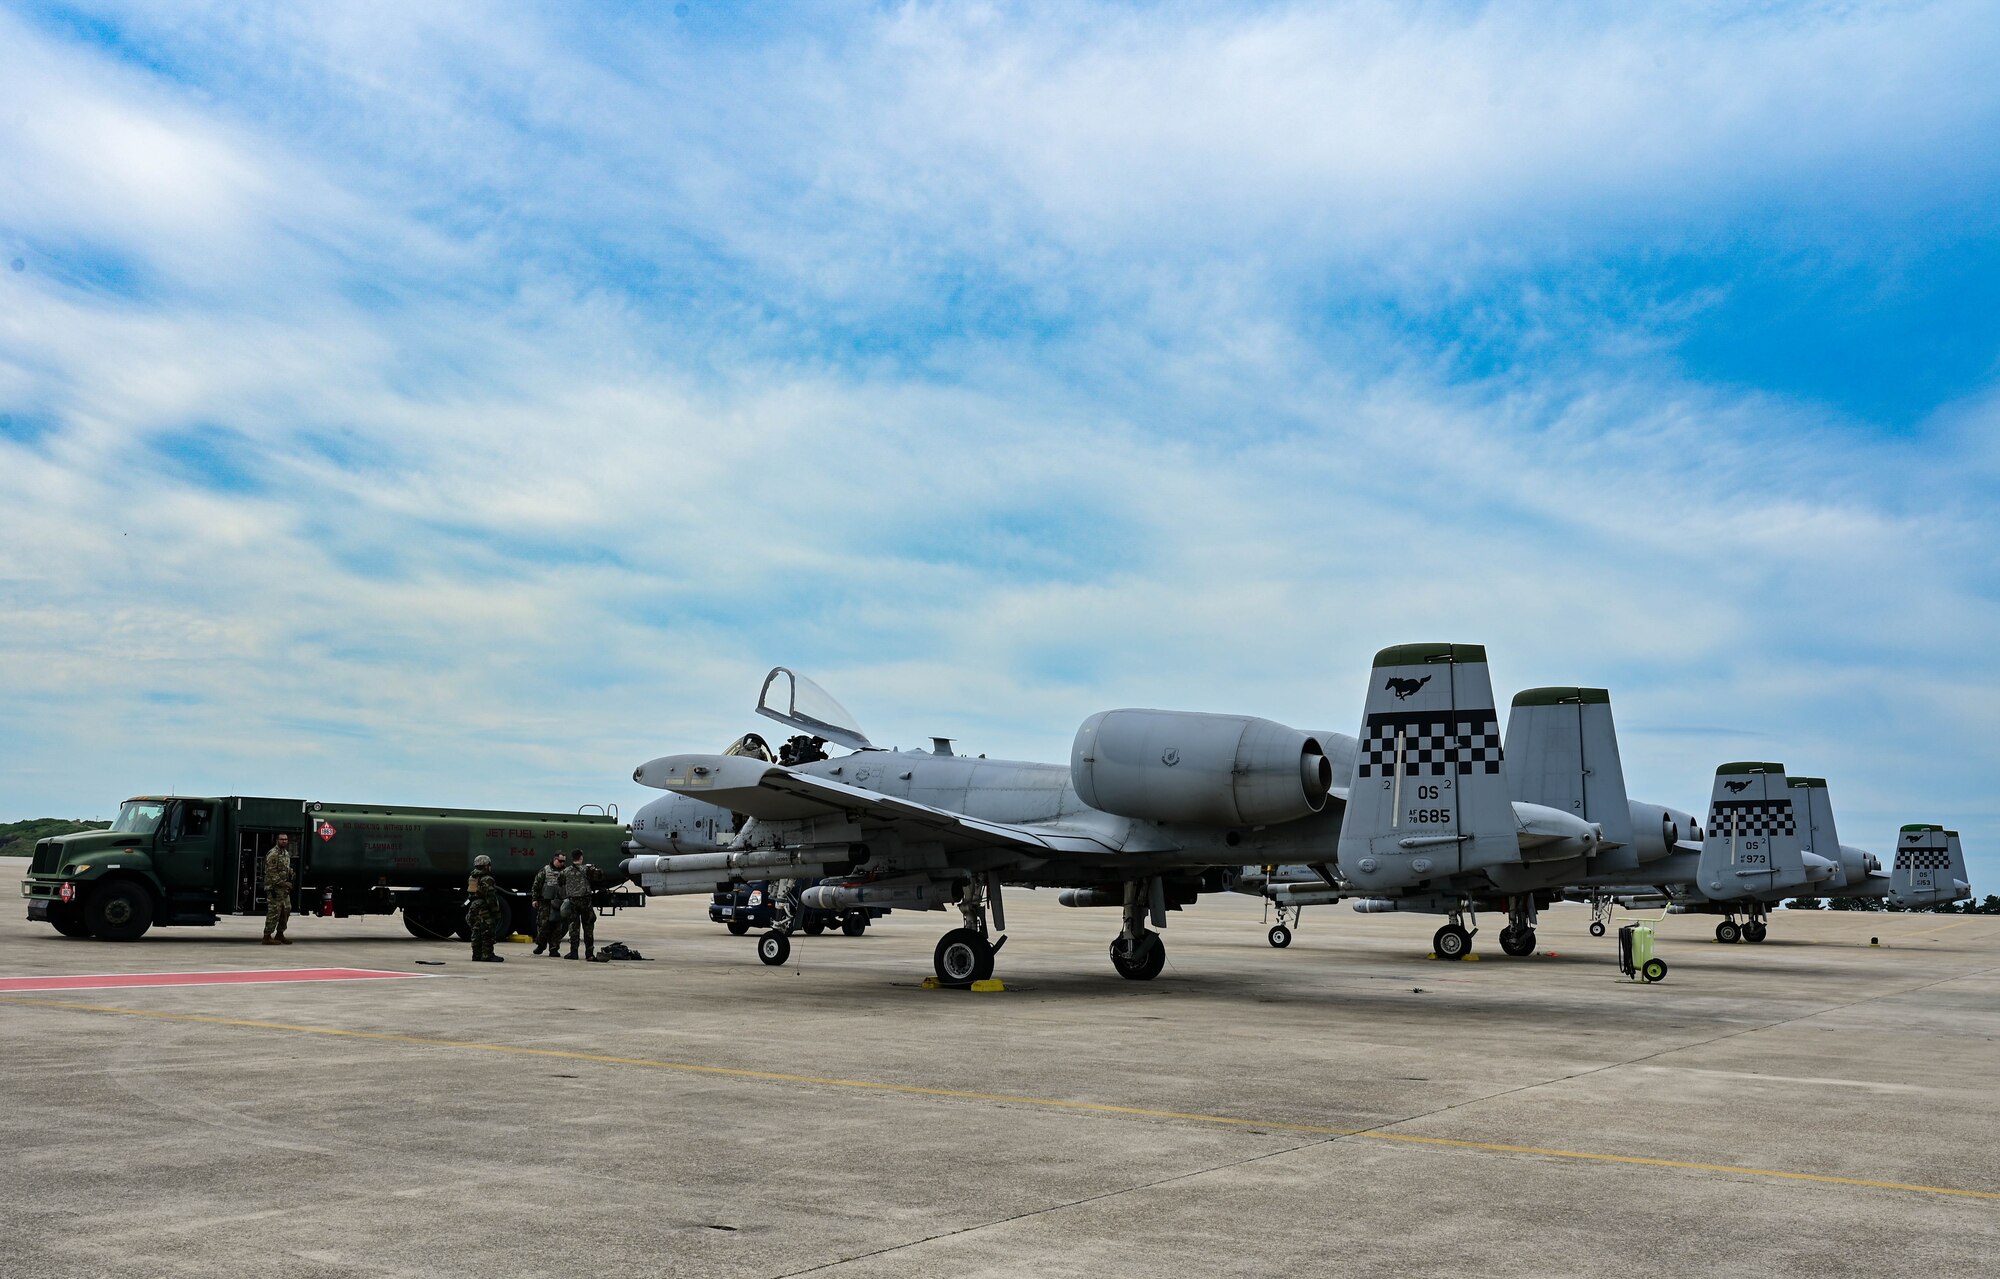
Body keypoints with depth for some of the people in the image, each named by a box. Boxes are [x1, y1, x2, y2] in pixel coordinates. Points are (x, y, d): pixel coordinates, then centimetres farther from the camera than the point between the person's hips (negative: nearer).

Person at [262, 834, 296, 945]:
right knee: (274, 912, -8)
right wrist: (283, 883, -20)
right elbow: (271, 873, -19)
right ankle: (267, 937, -3)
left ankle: (279, 935, 22)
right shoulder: (273, 854, -14)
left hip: (284, 888, 9)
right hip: (275, 888, -9)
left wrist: (291, 880, 14)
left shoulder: (286, 853, 16)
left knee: (286, 910, 12)